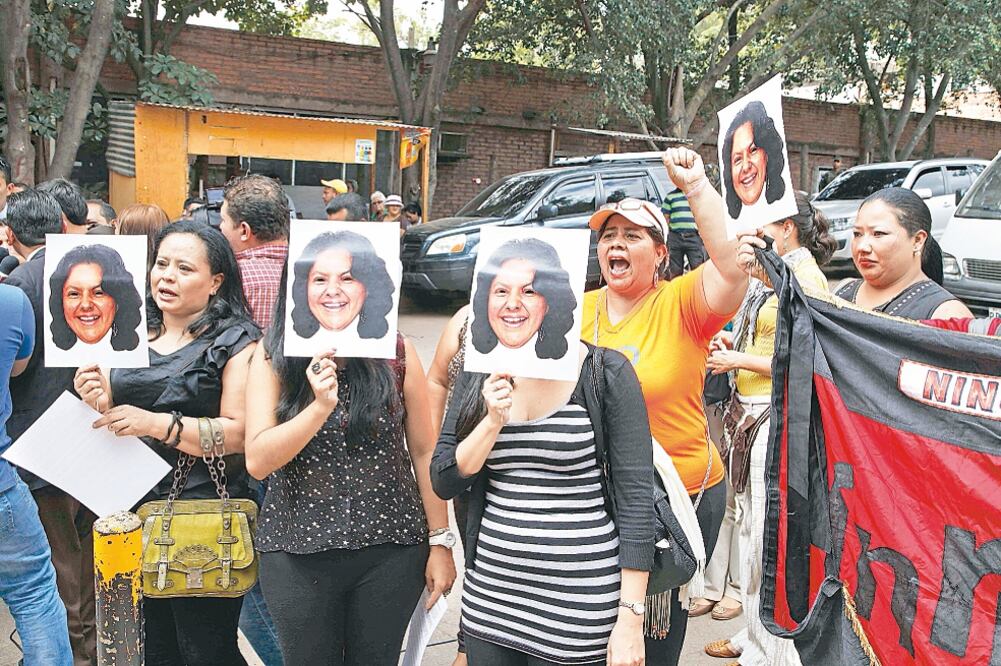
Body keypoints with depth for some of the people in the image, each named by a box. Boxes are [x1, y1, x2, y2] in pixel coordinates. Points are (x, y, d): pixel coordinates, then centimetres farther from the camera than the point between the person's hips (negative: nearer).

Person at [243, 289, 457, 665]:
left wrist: (440, 542, 2)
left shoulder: (397, 354, -4)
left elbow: (424, 452, 1)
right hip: (297, 555, 0)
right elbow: (257, 461, -12)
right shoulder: (272, 359, -5)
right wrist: (320, 406, -25)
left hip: (391, 551, 0)